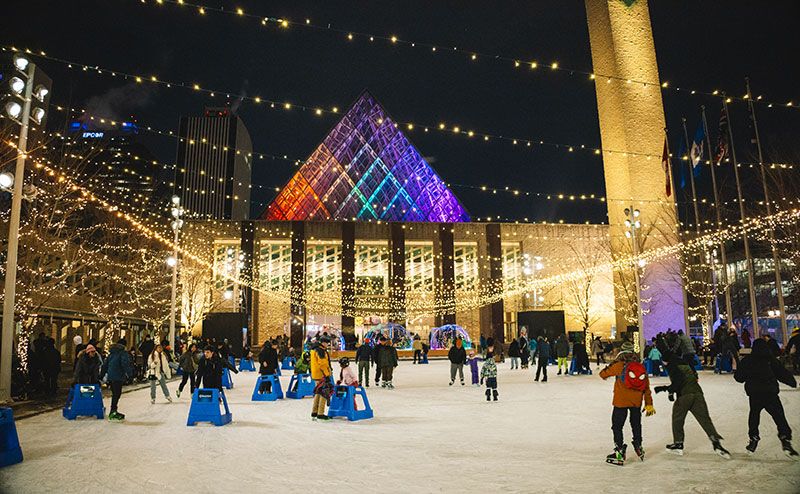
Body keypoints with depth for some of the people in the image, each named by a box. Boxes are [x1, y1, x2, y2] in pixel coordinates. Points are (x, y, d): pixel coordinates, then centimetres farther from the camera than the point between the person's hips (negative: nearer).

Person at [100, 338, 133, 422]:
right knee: (117, 394, -8)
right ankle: (112, 415, -13)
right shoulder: (123, 352, -6)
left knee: (115, 394, 17)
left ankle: (114, 412, 25)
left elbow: (105, 365, 22)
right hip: (118, 376, -8)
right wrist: (130, 373, -13)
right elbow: (125, 364, -18)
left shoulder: (111, 353, 18)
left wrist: (101, 375, 28)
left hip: (110, 376, 8)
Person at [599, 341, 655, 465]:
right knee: (636, 424, 25)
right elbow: (646, 387, 10)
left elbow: (603, 374, 3)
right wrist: (649, 404, 16)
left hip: (621, 401, -5)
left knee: (617, 425, 2)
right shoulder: (641, 367, 7)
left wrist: (604, 373, 27)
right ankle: (638, 447, 33)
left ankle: (620, 454, -1)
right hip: (637, 402, 5)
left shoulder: (619, 365, -7)